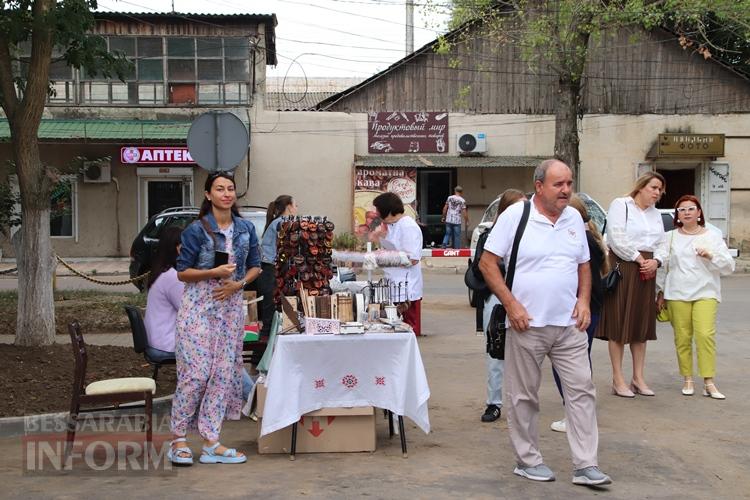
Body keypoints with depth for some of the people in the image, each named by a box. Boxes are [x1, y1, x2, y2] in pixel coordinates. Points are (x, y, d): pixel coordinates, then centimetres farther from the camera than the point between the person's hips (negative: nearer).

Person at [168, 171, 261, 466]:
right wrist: (214, 273, -18)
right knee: (196, 372, -8)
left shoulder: (246, 229, 8)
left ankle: (211, 442, 11)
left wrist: (238, 283, -6)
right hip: (199, 306, -5)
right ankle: (178, 439, 6)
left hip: (231, 306, 5)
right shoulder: (197, 230, -5)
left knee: (224, 372, 4)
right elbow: (182, 272, -4)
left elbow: (255, 266, 13)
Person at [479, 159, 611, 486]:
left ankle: (586, 466, 10)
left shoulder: (574, 218, 9)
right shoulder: (515, 215, -7)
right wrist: (511, 304, -13)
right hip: (527, 324, -4)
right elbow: (487, 263, -7)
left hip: (569, 325, 5)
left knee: (581, 390, 3)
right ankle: (528, 460, 22)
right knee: (523, 396, 6)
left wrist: (584, 301, 3)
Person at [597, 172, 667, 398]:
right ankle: (618, 379, 2)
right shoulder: (620, 205, -5)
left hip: (646, 271, 7)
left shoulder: (656, 214, 18)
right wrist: (639, 258, -11)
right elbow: (617, 239, -16)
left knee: (642, 325, 9)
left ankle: (638, 377, 17)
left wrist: (655, 261, -5)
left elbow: (661, 244, 15)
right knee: (618, 323, -3)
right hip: (622, 267, -7)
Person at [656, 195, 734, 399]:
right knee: (682, 337, 0)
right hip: (677, 294, 1)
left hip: (705, 292, -1)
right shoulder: (670, 237, 10)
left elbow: (729, 266, 4)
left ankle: (708, 382, -8)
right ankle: (687, 379, 11)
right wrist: (661, 292, 12)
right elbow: (663, 266, 13)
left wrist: (711, 255, -13)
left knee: (705, 334, -14)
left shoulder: (712, 236, 8)